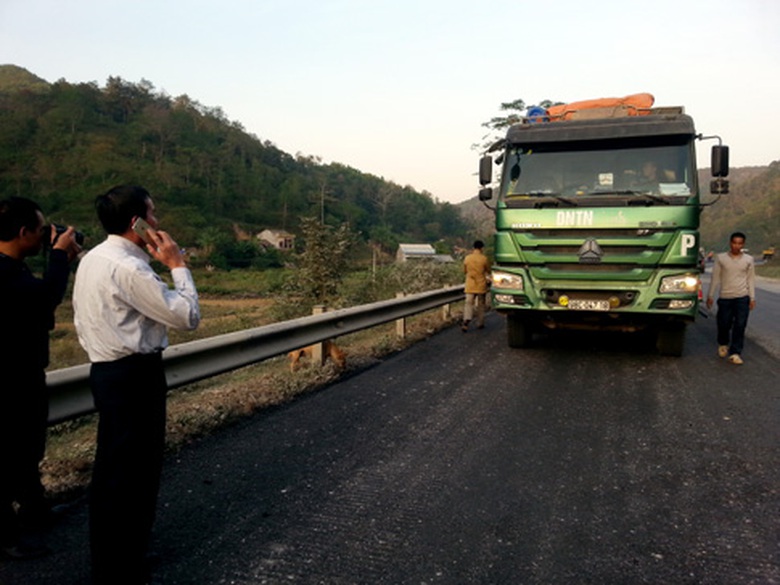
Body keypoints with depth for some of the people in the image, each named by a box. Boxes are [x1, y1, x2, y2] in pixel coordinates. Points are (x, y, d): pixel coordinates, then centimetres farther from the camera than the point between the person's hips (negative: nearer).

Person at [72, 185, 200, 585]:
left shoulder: (92, 259, 9)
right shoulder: (128, 268, -22)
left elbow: (81, 319, 16)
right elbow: (188, 316, -21)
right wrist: (177, 264, -12)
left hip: (107, 369, 10)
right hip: (135, 375, -10)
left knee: (111, 466, 22)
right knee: (133, 471, 2)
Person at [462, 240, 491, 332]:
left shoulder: (467, 258, -3)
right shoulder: (484, 258, -10)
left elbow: (464, 271, 8)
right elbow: (488, 271, 3)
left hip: (470, 286, 1)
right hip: (481, 285, -1)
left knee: (469, 303, 0)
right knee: (480, 305, 12)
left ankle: (466, 320, -23)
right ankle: (480, 323, 19)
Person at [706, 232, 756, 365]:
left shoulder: (748, 259, 5)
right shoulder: (721, 258, 1)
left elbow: (751, 279, 9)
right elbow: (715, 278, 5)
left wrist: (752, 298, 5)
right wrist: (710, 295, 4)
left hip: (742, 297, 0)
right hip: (725, 297, 0)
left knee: (740, 326, -6)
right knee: (724, 324, 7)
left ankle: (735, 353, -1)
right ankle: (723, 344, 36)